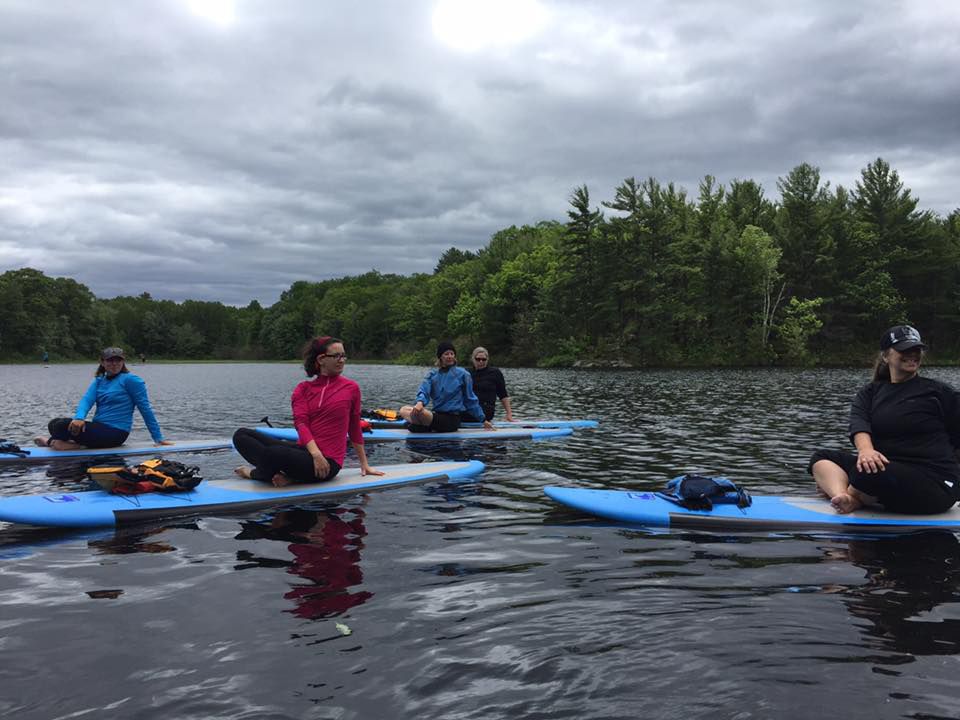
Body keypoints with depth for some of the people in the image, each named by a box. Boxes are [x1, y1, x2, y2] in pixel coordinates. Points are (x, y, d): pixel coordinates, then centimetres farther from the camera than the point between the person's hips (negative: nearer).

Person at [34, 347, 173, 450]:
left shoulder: (130, 380, -6)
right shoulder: (99, 380, 15)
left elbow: (145, 409, -7)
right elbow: (87, 399, -1)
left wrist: (158, 438, -8)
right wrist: (79, 418, -25)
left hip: (114, 433, -8)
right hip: (99, 428, 8)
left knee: (62, 425, -19)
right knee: (54, 423, -4)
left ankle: (52, 441, 7)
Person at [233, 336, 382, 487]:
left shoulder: (351, 388, 4)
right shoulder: (303, 389, 9)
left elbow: (355, 430, 12)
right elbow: (301, 422, -6)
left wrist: (365, 465, 16)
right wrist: (316, 453, -24)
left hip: (328, 461, -4)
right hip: (305, 450, 4)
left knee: (274, 453, -33)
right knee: (241, 435, -9)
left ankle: (255, 473, 0)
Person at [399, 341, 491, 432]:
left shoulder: (462, 374, 1)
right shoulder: (432, 374, 11)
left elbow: (470, 399, 9)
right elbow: (423, 391, -4)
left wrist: (483, 420, 12)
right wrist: (420, 402, -28)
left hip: (452, 418, -6)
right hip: (436, 415, 6)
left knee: (420, 412, -31)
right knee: (404, 410, -14)